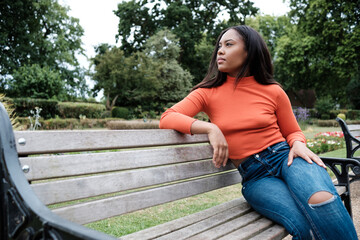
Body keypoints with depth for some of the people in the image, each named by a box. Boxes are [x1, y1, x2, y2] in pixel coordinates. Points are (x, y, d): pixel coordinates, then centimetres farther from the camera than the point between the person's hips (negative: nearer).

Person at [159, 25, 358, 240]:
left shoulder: (274, 92, 6)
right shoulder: (209, 92, 4)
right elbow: (167, 119, -7)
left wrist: (298, 144, -7)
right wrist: (210, 128, -22)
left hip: (286, 157, 1)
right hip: (254, 177, -1)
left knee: (321, 200, -34)